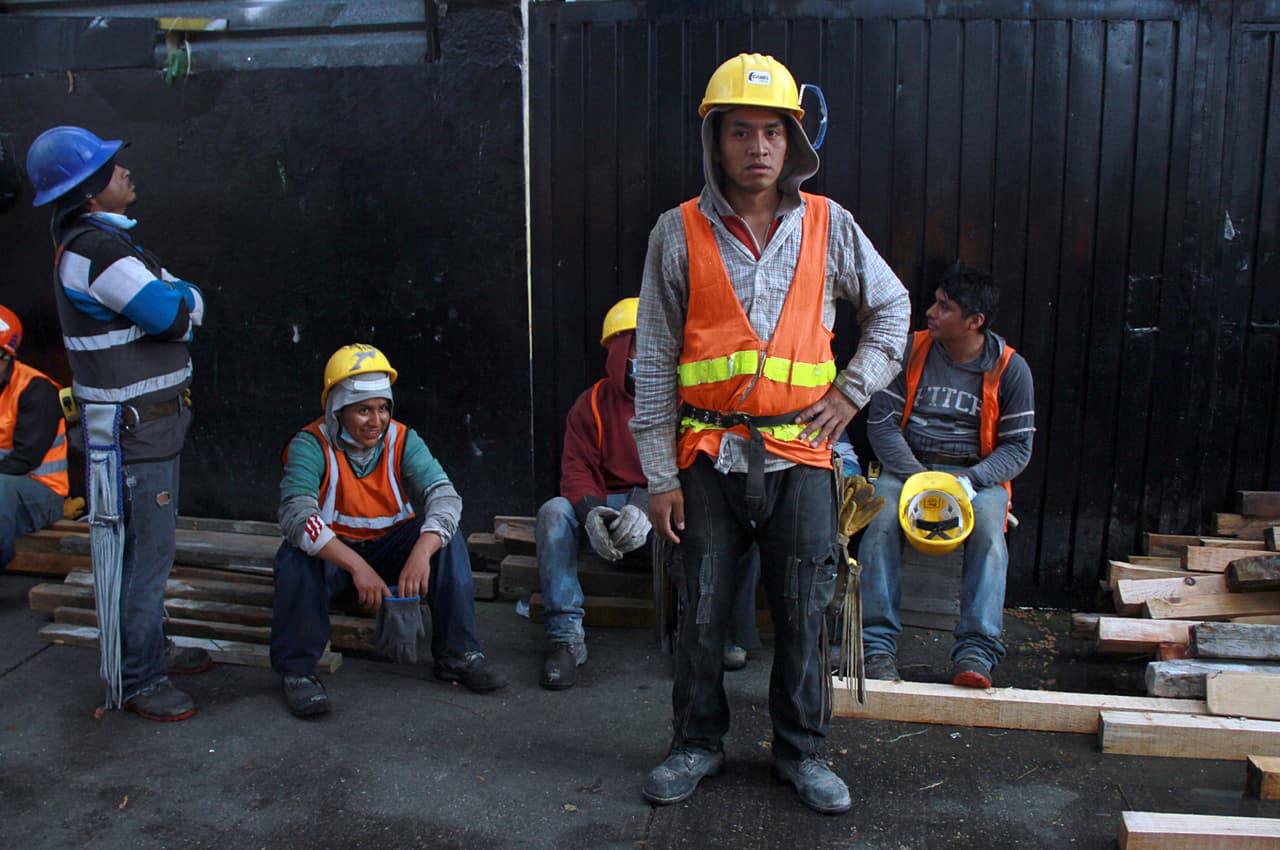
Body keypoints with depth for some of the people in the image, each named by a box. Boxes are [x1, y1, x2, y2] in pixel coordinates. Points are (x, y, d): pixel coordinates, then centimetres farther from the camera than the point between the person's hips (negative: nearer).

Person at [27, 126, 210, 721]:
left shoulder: (91, 239, 14)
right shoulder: (97, 251, -20)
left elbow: (179, 311, 12)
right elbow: (177, 314, -21)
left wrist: (170, 300, -8)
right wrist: (182, 294, -1)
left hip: (149, 423, 10)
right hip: (129, 431, -10)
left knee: (148, 546, 20)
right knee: (141, 553, -1)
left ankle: (151, 647, 34)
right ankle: (135, 681, 10)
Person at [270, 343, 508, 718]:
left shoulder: (402, 440, -8)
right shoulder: (311, 445, -16)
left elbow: (444, 496, -22)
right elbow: (296, 515, -32)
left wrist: (421, 552, -42)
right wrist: (357, 566, -44)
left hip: (391, 549, 3)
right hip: (331, 556, -2)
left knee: (445, 537, -21)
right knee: (297, 555, -33)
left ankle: (457, 654, -13)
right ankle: (297, 670, -19)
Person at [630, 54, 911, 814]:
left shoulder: (828, 225, 3)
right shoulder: (678, 233, -1)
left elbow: (893, 307, 17)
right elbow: (655, 361, 0)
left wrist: (853, 388, 5)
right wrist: (661, 476, -2)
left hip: (800, 453, 1)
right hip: (710, 456, 0)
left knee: (803, 613, 8)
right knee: (703, 611, 8)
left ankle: (802, 750, 27)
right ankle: (699, 744, 28)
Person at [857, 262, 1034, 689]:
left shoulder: (1010, 368, 0)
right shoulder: (911, 350, 2)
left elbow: (1018, 446, 1)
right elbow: (881, 421, -1)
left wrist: (970, 479, -19)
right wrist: (919, 478, -16)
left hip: (977, 474, 0)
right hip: (908, 466, 1)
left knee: (988, 530, -32)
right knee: (881, 518, -31)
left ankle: (975, 651, -31)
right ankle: (877, 644, -28)